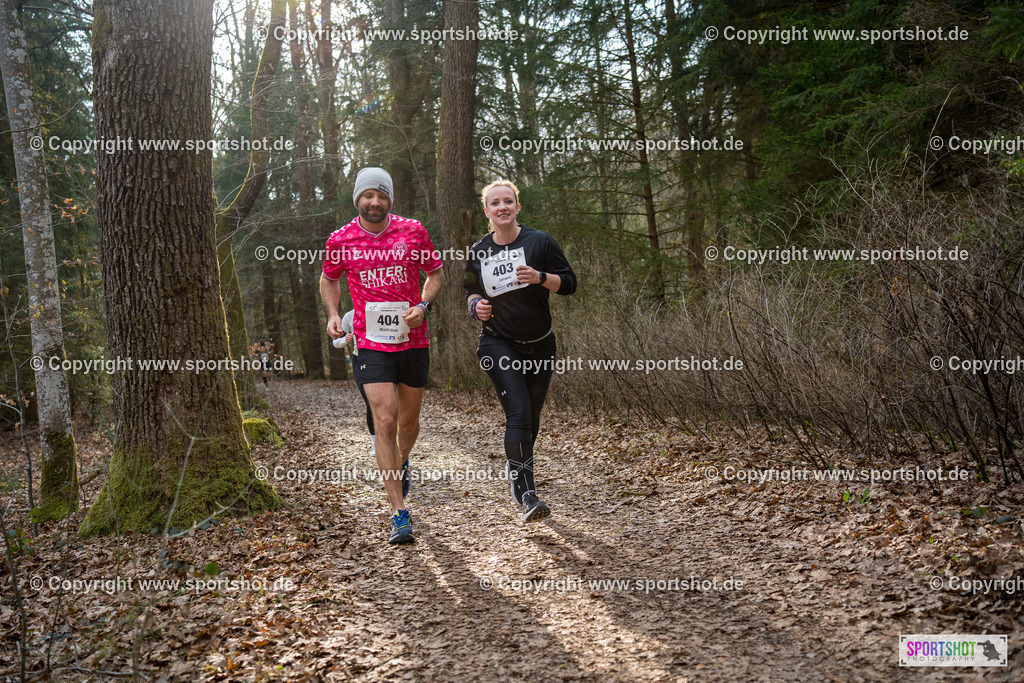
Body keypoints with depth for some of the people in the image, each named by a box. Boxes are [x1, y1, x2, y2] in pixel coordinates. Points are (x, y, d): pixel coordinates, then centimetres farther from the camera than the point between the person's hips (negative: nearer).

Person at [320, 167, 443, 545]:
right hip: (372, 344, -1)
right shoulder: (340, 240, -1)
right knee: (385, 421, -12)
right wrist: (333, 314, 1)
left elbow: (436, 273, 10)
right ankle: (400, 513, -7)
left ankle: (402, 464, 49)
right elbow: (328, 280, 18)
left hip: (413, 340, 2)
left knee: (409, 419, 14)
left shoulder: (413, 231, -1)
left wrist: (423, 305, -8)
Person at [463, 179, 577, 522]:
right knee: (518, 413, -17)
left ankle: (514, 470, 39)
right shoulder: (478, 252, 4)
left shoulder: (539, 241, -3)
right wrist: (476, 305, -4)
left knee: (531, 416, 12)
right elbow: (471, 290, 19)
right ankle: (527, 495, -17)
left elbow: (569, 283, -3)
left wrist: (539, 277, -21)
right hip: (498, 343, -1)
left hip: (539, 344, 1)